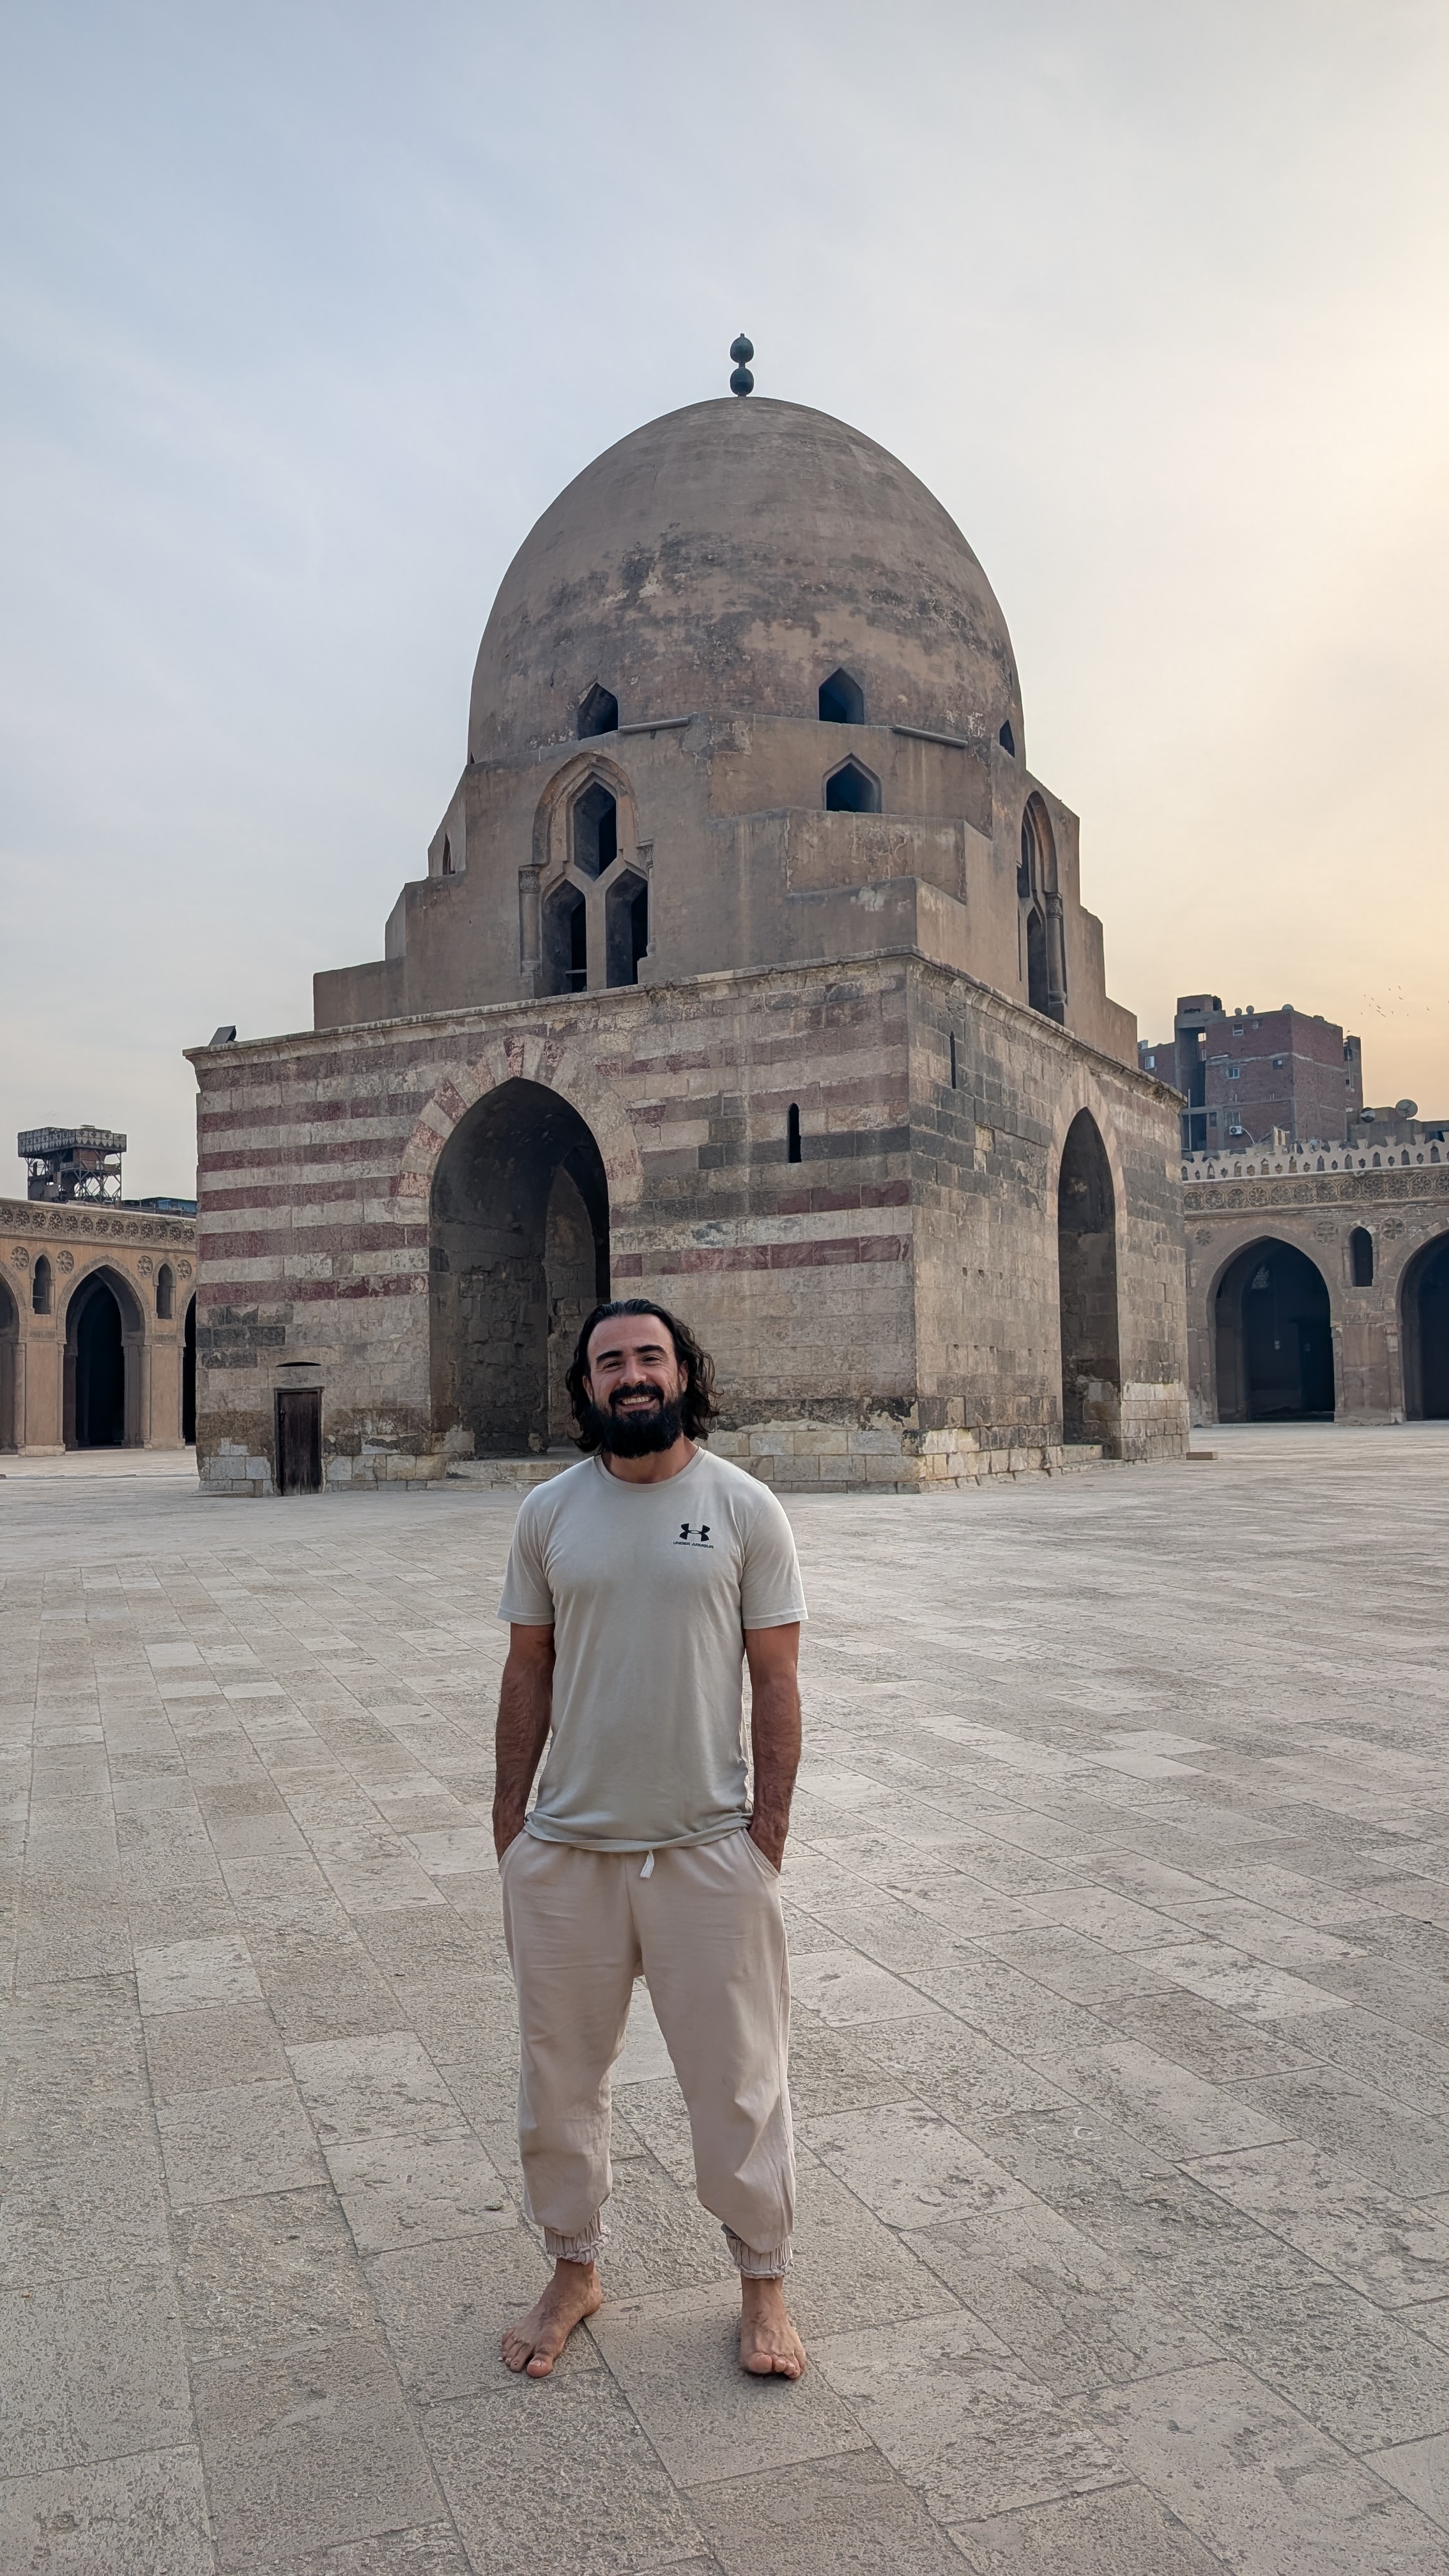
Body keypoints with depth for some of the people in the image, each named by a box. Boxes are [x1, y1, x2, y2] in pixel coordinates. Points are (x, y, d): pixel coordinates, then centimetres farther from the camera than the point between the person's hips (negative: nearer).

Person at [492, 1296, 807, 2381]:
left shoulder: (745, 1509, -6)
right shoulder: (549, 1513, 1)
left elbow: (776, 1681, -4)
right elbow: (529, 1671, 6)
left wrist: (769, 1832, -7)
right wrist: (510, 1822, 5)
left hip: (708, 1847, -2)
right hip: (565, 1849, 3)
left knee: (738, 2079, 11)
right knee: (560, 2077, 16)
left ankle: (764, 2285, 33)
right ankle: (575, 2270, 39)